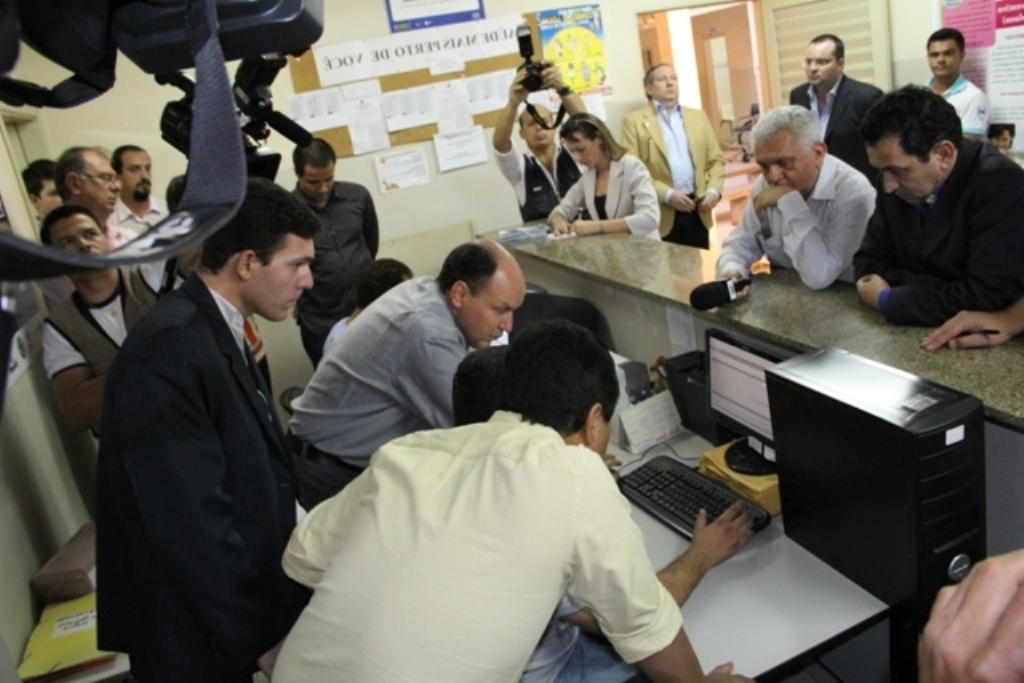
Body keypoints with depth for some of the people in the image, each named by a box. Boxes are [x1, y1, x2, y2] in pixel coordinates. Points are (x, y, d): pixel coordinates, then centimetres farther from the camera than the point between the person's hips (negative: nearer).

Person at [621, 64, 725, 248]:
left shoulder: (698, 116, 16)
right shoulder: (634, 121, 2)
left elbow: (716, 160, 15)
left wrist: (713, 190, -3)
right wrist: (667, 194, -15)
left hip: (697, 210, 4)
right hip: (662, 215, -4)